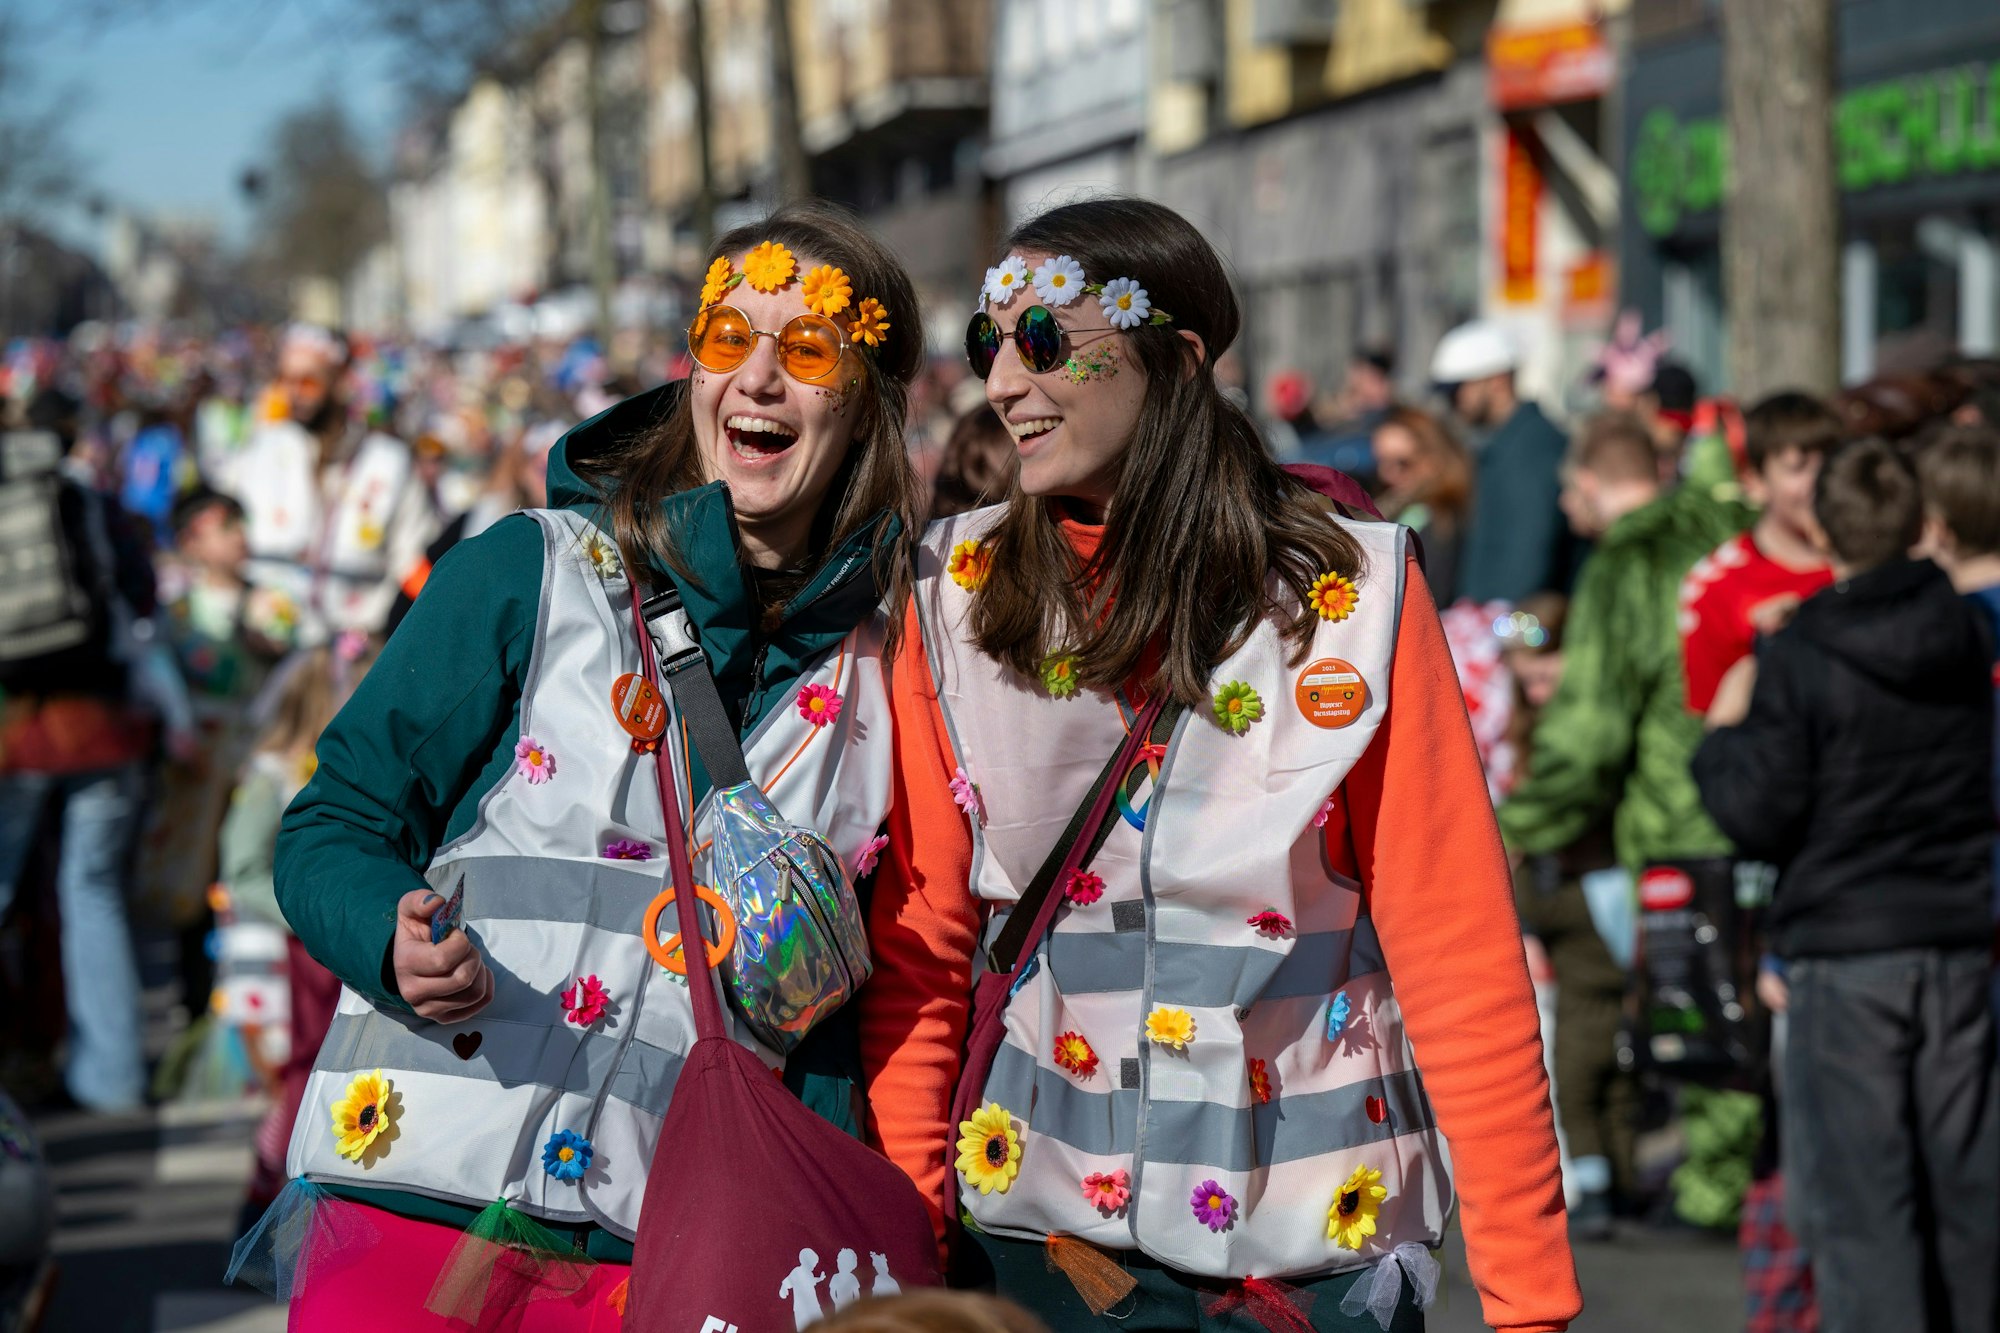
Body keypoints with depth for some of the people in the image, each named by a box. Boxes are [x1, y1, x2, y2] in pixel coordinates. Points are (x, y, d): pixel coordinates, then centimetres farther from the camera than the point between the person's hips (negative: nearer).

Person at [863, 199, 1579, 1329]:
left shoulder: (1348, 596, -8)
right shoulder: (960, 593, -2)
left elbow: (1462, 958, -9)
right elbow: (919, 949, 1)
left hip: (1315, 1240, -1)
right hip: (1036, 1224, 2)